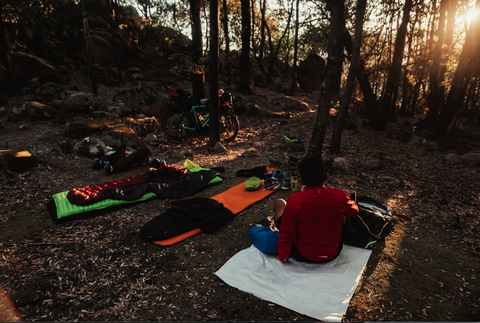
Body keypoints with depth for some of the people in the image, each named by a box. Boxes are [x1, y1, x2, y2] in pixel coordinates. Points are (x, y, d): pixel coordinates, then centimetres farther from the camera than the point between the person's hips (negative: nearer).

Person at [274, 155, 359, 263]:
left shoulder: (295, 200, -24)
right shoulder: (339, 196, -17)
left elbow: (286, 233, -16)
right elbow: (354, 211, 6)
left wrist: (283, 256, -1)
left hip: (302, 255, -2)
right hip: (332, 255, 2)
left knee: (279, 203, 7)